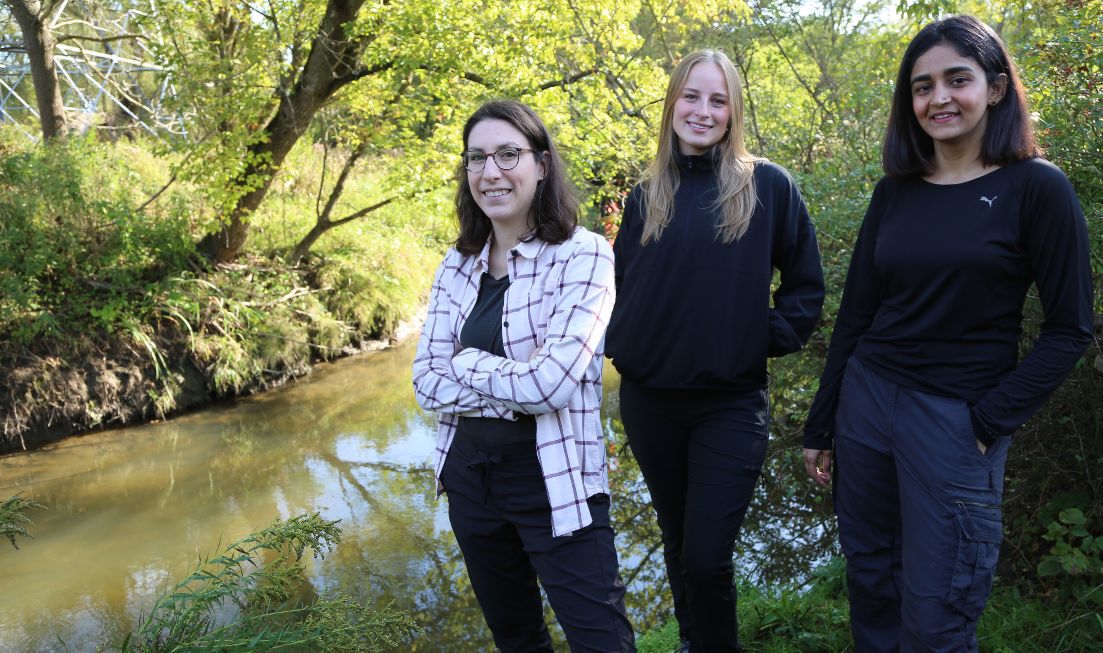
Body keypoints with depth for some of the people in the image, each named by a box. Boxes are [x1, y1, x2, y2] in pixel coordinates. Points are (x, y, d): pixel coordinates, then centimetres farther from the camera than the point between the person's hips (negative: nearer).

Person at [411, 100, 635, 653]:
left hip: (554, 481, -6)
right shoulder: (457, 267, 4)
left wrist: (464, 362, -9)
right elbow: (426, 381, -2)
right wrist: (514, 386, -16)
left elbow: (551, 382, -22)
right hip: (469, 475, 6)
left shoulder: (583, 255, -13)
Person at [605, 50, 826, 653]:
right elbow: (620, 282, 17)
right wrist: (619, 344, 4)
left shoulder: (768, 186, -2)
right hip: (648, 402, 4)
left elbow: (806, 284, 3)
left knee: (707, 559, -6)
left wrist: (769, 337, -7)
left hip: (731, 403, -3)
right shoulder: (647, 196, 8)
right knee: (677, 546, 17)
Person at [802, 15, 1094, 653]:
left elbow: (1070, 329, -6)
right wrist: (820, 427, 11)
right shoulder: (895, 192, 6)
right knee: (868, 580, 14)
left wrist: (989, 420, -14)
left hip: (956, 421, -4)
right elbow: (855, 314, 9)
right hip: (867, 400, 4)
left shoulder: (1036, 188, -7)